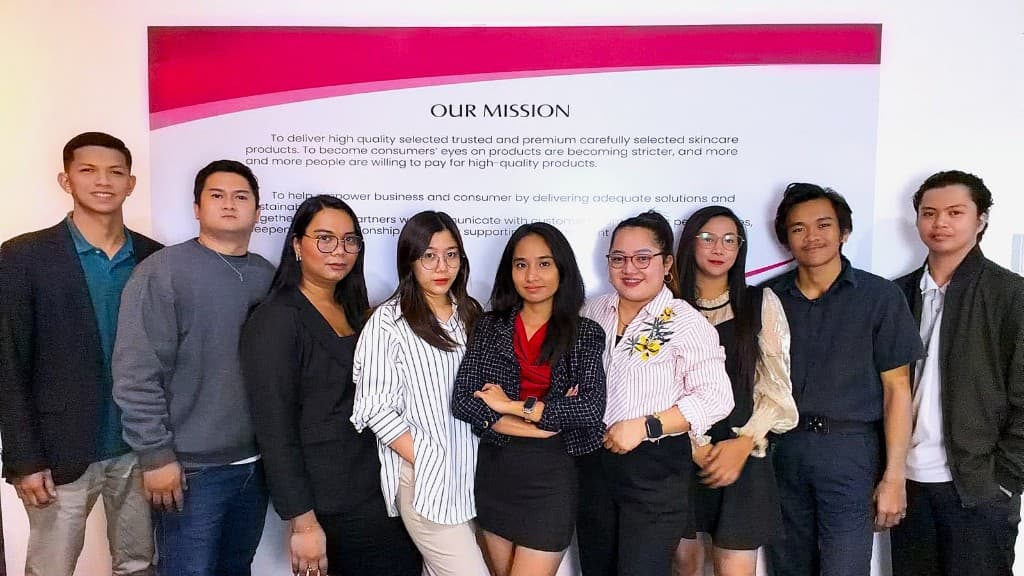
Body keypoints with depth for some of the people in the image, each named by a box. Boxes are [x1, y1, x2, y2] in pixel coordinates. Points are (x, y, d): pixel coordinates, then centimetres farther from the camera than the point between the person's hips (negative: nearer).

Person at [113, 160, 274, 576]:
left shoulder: (266, 276, 7)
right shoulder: (163, 272, -9)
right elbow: (136, 374, -13)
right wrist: (156, 456, -14)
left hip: (255, 463, 5)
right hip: (191, 468, -5)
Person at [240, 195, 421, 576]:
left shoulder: (355, 312, 10)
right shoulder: (276, 320, -13)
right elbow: (275, 430, -16)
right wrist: (302, 523, -17)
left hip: (378, 490, 7)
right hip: (331, 507, -7)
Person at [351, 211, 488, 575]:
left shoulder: (471, 315, 9)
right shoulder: (389, 321, -9)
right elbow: (377, 410, -11)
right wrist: (428, 463, -12)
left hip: (470, 470, 5)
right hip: (424, 476, -5)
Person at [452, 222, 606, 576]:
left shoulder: (585, 333, -3)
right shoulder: (490, 326, 1)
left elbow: (592, 409, -16)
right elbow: (462, 401, -10)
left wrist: (512, 406, -14)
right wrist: (547, 419, -15)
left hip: (551, 476, -2)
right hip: (494, 471, 3)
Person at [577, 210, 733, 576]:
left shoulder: (685, 322, -10)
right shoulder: (592, 313, 7)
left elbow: (715, 399, -14)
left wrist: (644, 426, -19)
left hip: (656, 469, -5)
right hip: (593, 462, 5)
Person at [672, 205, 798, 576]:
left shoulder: (762, 303, 3)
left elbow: (777, 386, 1)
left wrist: (744, 443, -10)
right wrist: (696, 446, -10)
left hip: (743, 455, -1)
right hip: (679, 455, 1)